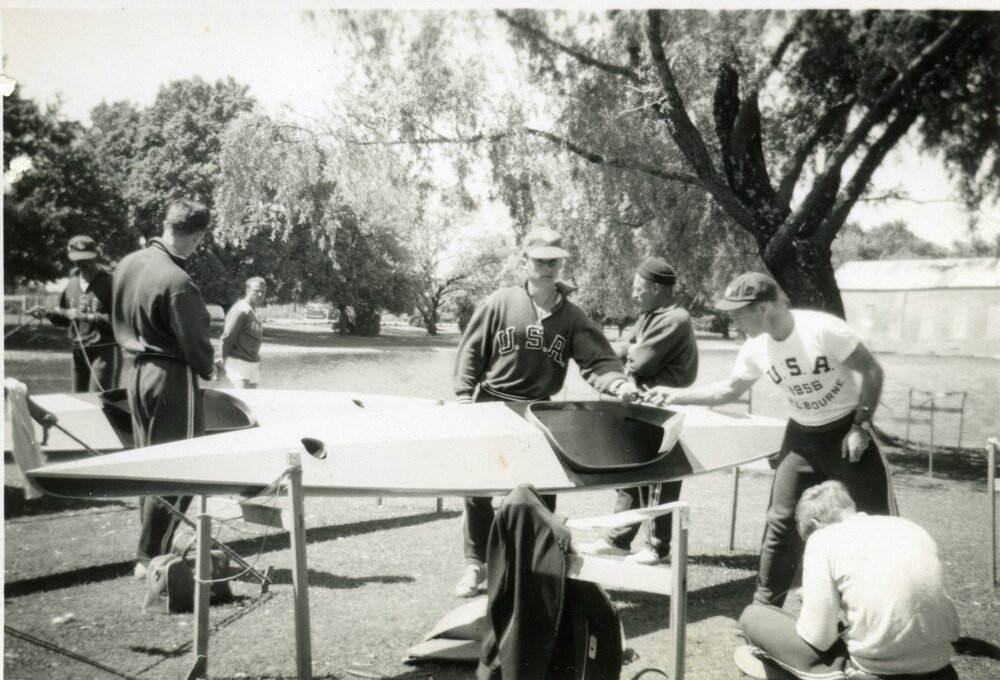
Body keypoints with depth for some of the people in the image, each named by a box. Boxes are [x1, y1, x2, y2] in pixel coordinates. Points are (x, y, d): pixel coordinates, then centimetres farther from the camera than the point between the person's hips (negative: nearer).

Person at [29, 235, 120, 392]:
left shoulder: (108, 283, -8)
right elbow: (65, 319, 21)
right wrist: (48, 313, 3)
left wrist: (86, 317, -20)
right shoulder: (72, 283, 11)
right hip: (78, 353, 7)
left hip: (104, 352, -7)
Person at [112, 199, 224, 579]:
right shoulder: (177, 282, -23)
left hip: (137, 372, 9)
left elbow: (121, 322, 12)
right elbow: (195, 343, -16)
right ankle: (149, 557, 8)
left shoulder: (128, 264, 3)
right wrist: (211, 370, 4)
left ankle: (151, 548, 28)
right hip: (171, 377, -9)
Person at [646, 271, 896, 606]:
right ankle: (764, 607, 17)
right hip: (802, 435, 4)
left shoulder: (824, 329, -25)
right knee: (782, 521, 4)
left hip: (847, 429, -4)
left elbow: (872, 371, -15)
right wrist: (676, 395, -3)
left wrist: (861, 426, -18)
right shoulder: (755, 350, -8)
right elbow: (729, 390, 7)